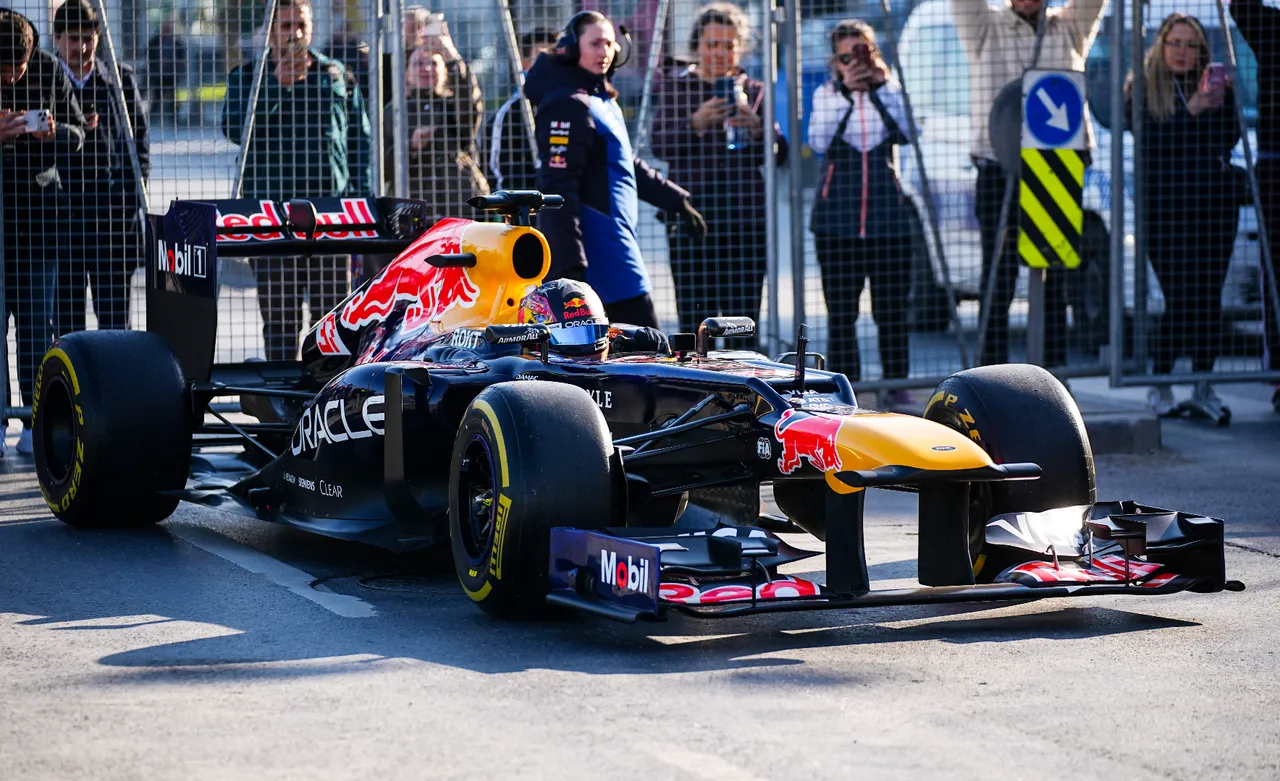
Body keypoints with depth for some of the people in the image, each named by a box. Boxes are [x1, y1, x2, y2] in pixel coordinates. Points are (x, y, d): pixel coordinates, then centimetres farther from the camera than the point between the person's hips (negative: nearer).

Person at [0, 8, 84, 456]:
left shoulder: (49, 71, 0)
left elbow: (77, 136, 7)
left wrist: (54, 133, -15)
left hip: (38, 208, 2)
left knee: (36, 321, 2)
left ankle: (36, 423, 7)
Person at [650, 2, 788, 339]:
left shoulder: (755, 92, 13)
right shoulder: (675, 88, 8)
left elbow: (778, 155, 5)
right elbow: (660, 145, -5)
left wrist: (756, 128, -15)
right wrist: (696, 123, -22)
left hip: (746, 222, 2)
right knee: (694, 324, -6)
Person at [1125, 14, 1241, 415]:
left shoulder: (1213, 85, 10)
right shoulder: (1142, 88, 2)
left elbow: (1228, 141, 1)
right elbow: (1149, 138, -12)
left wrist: (1223, 99, -13)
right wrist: (1190, 111, -20)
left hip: (1212, 198, 3)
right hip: (1163, 200, -3)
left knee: (1209, 295, 1)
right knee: (1178, 296, -9)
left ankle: (1204, 384, 9)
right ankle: (1159, 385, 3)